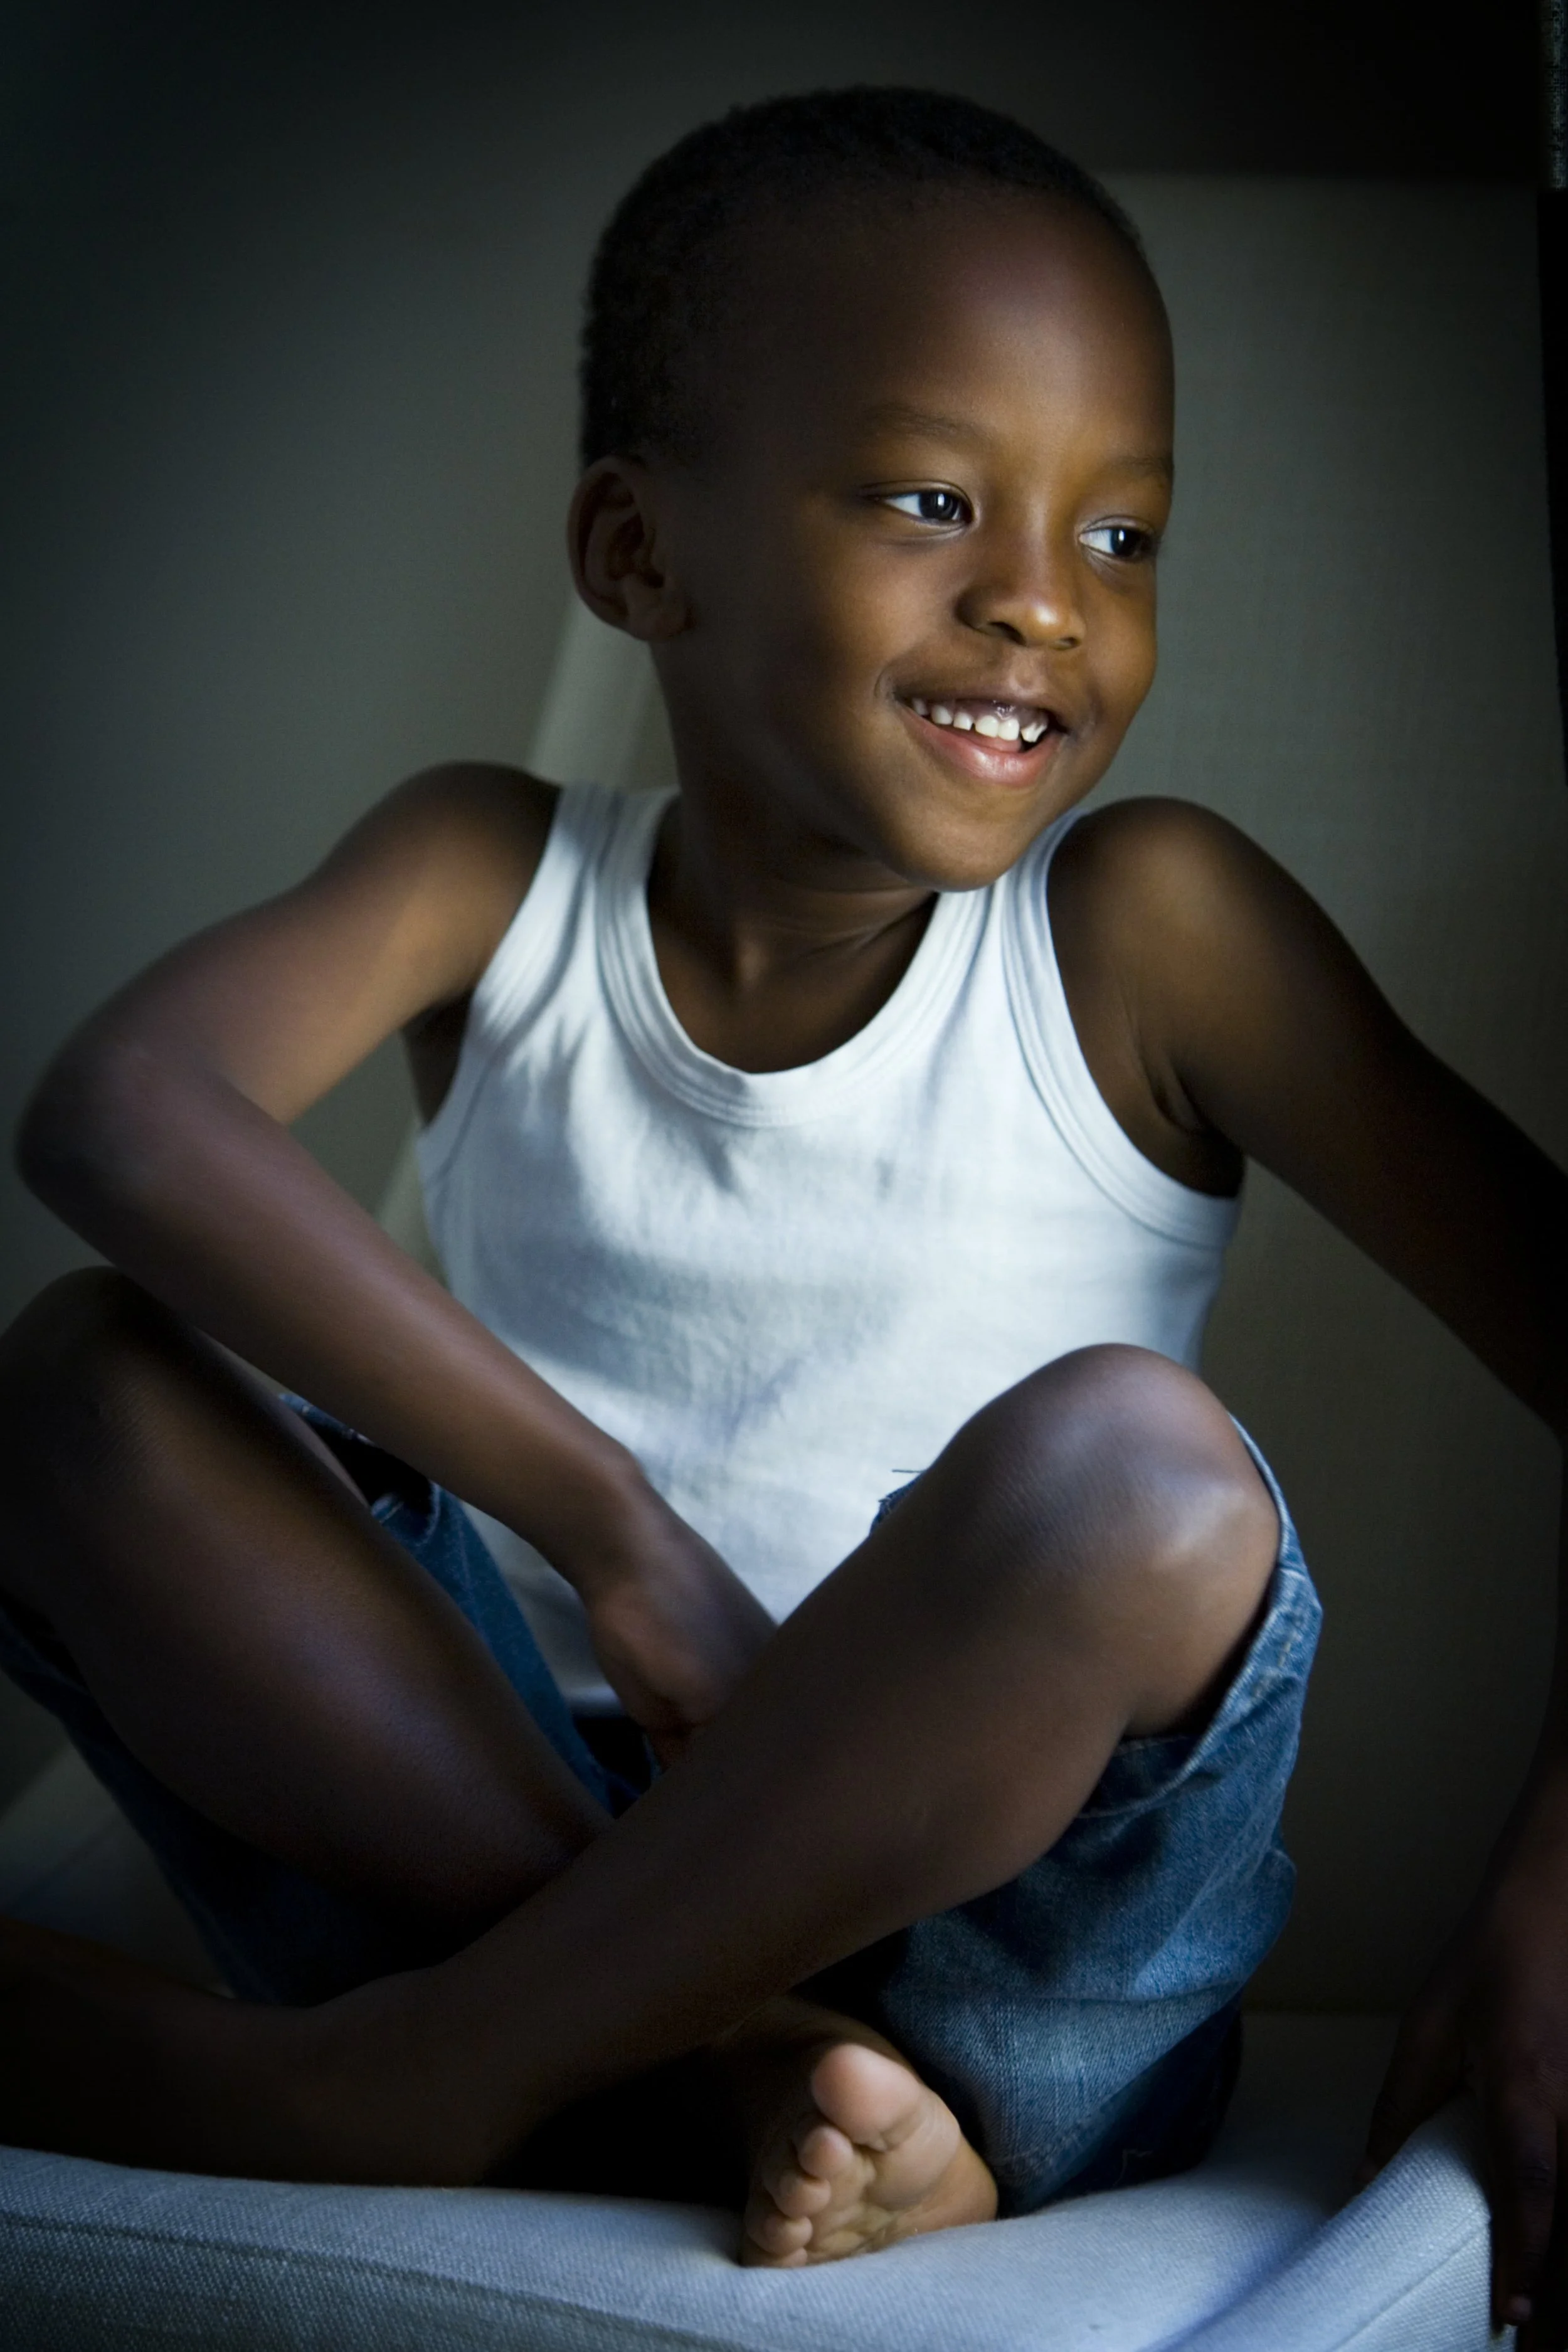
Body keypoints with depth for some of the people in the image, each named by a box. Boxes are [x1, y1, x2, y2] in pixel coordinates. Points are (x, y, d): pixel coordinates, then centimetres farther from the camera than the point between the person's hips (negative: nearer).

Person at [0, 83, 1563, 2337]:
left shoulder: (1144, 934, -4)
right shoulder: (496, 881, 1)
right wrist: (615, 1528, -28)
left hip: (1014, 1940, -2)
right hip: (522, 1844, 2)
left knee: (1129, 1462, -31)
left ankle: (373, 2089, -18)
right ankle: (710, 2068, -25)